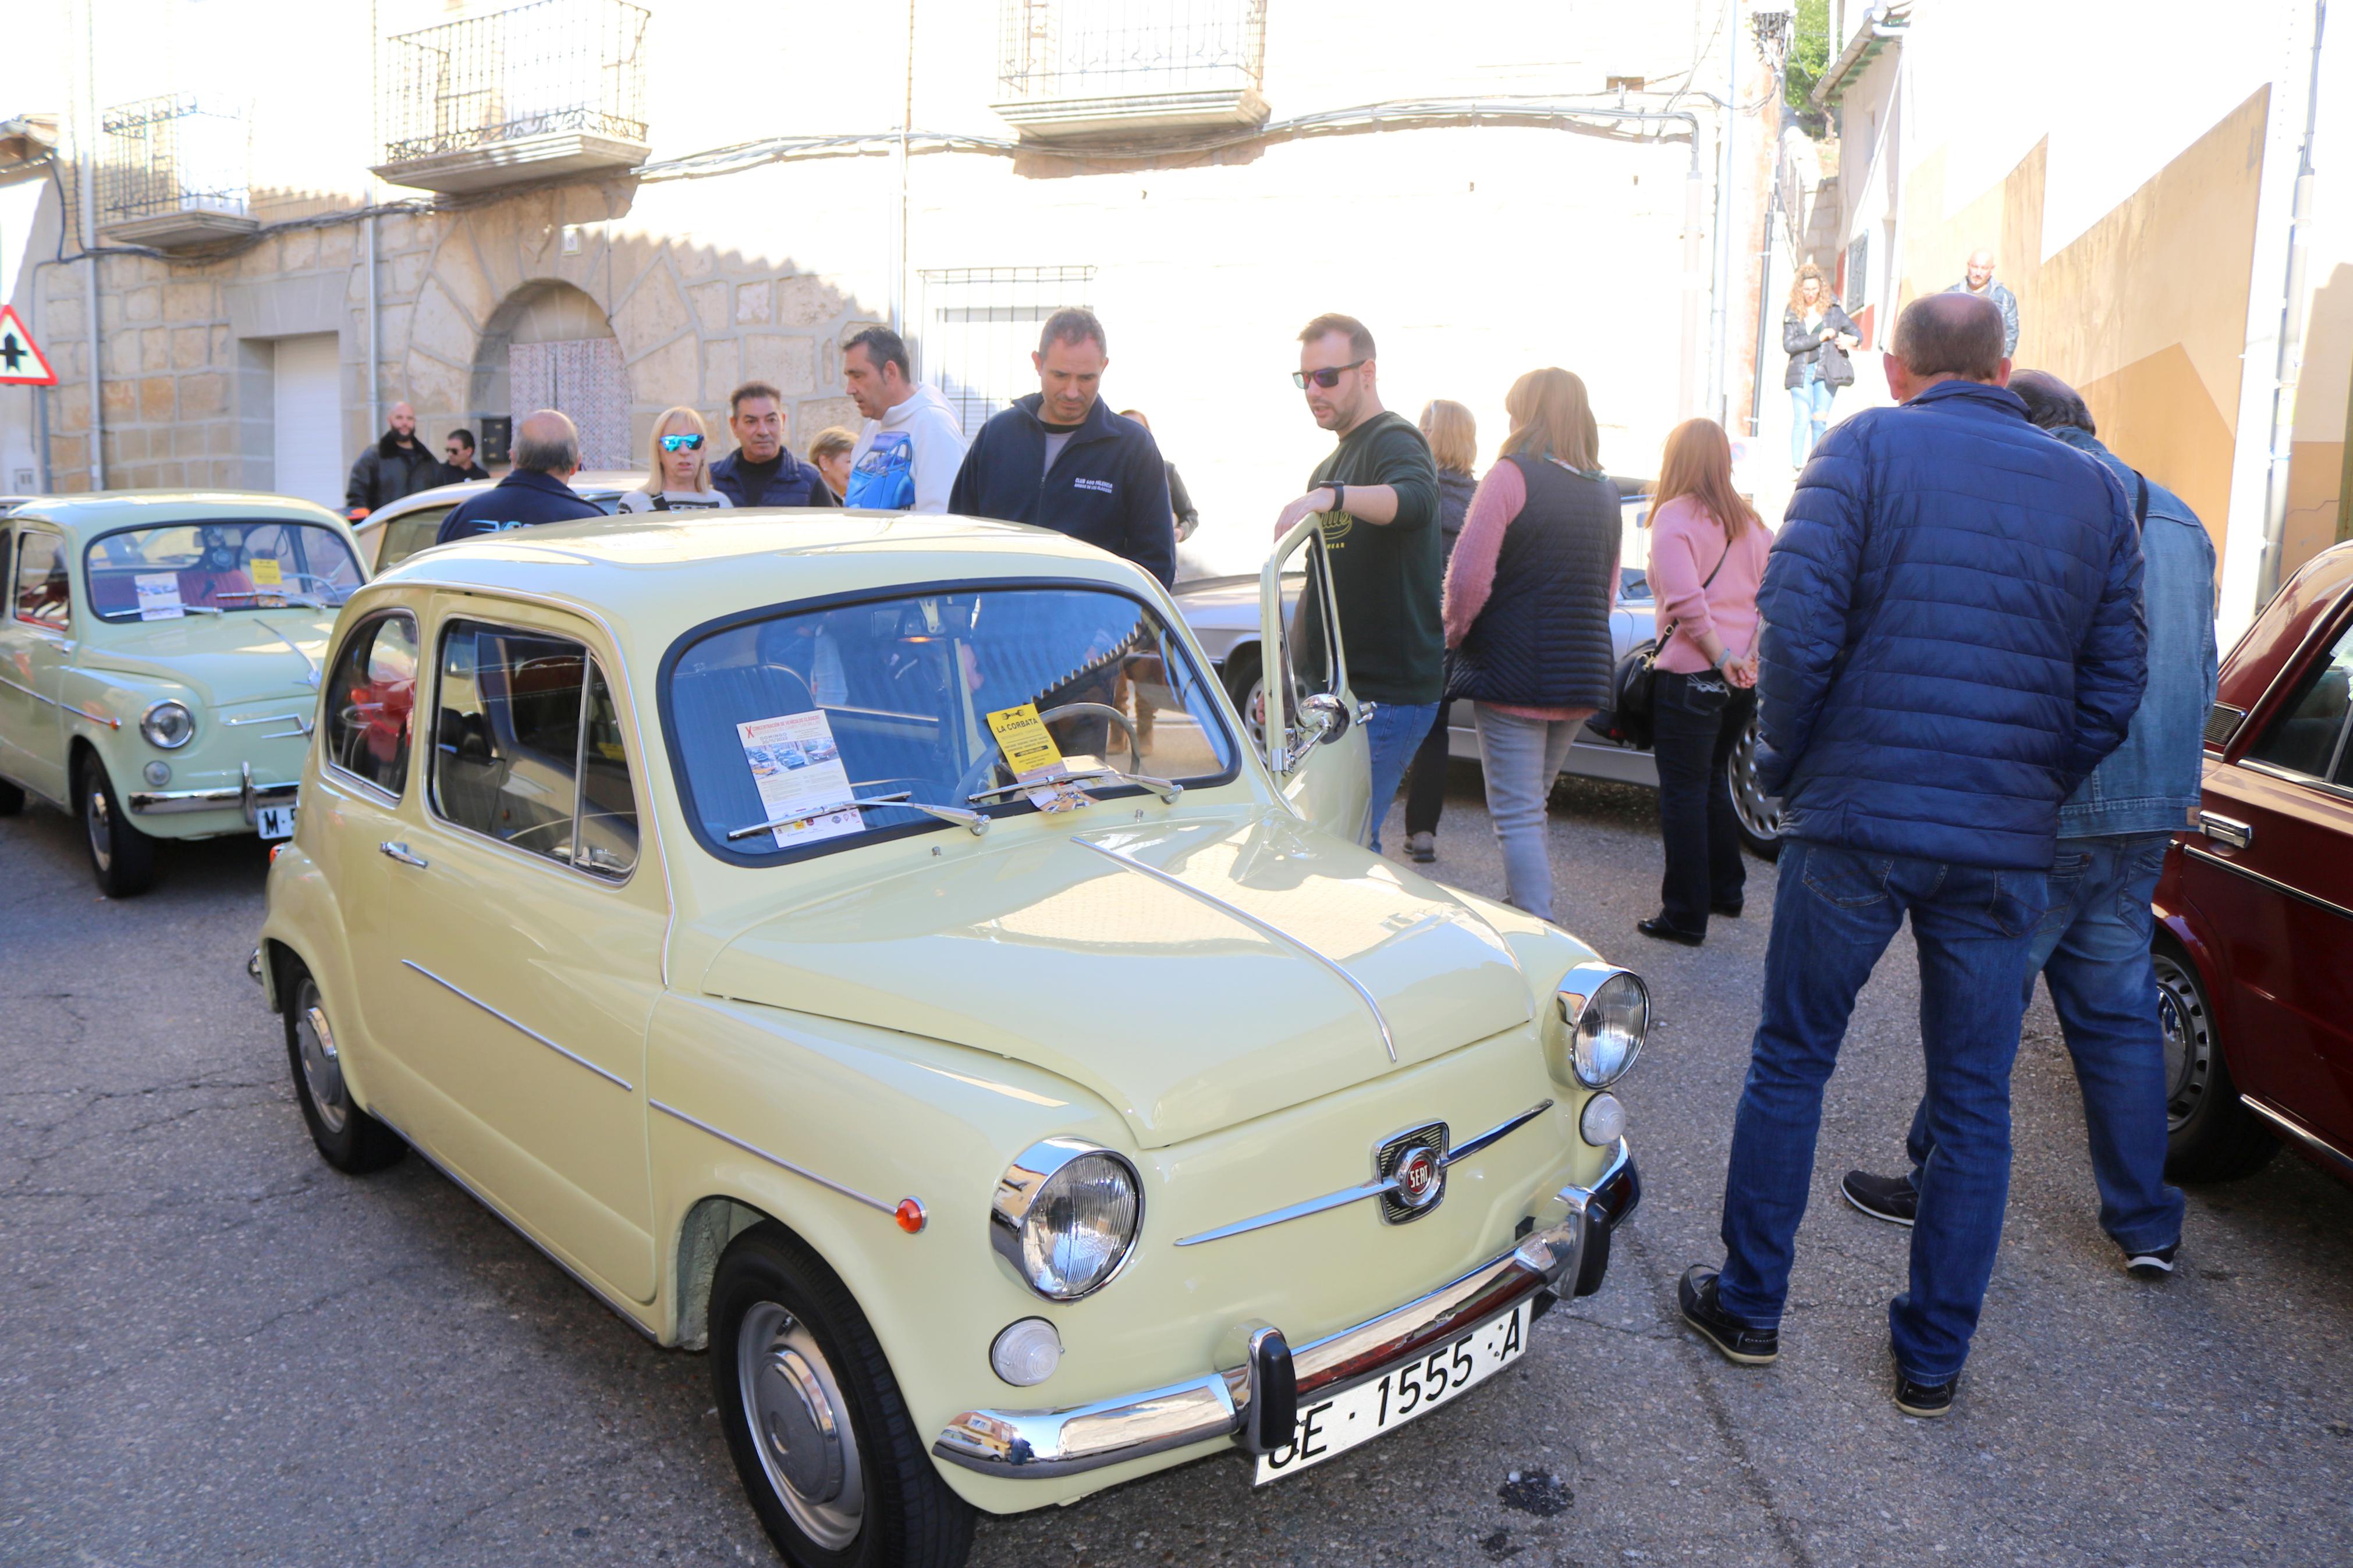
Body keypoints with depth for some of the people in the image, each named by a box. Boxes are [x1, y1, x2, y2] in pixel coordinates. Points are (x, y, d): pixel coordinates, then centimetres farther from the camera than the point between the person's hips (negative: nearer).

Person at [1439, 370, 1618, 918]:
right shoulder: (1606, 492, 12)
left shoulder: (1511, 476, -11)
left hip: (1512, 673, -7)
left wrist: (1455, 633, 0)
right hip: (1583, 679, 7)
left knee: (1518, 816, -4)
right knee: (1531, 807, 20)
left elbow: (1468, 579, -17)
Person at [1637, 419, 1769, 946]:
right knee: (1713, 780, 23)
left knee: (1684, 791, -1)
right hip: (1743, 677, 7)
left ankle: (1685, 916, 1)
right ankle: (1725, 890, 33)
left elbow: (1686, 601, -19)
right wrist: (1748, 657, -2)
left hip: (1691, 673, -7)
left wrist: (1721, 657, -14)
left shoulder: (1675, 517, -8)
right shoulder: (1749, 521, 13)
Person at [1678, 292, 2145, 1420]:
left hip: (1858, 821, -3)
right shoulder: (2093, 490, 9)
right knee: (1973, 1101, 12)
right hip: (2009, 848, 3)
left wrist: (1788, 767, 0)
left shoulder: (1866, 446, -2)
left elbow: (1798, 618, -13)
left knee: (1790, 1064, 12)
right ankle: (1933, 1359, 21)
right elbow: (2115, 684, 7)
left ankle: (1748, 1306, 22)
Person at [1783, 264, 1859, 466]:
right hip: (1801, 372, -1)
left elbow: (1857, 332, 17)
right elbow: (1788, 344, -7)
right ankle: (1796, 467, -9)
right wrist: (1820, 338, -12)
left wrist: (1852, 340, -7)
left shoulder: (1832, 310, 8)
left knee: (1819, 421, -3)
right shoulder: (1793, 313, 5)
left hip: (1826, 372, 1)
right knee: (1802, 421, -9)